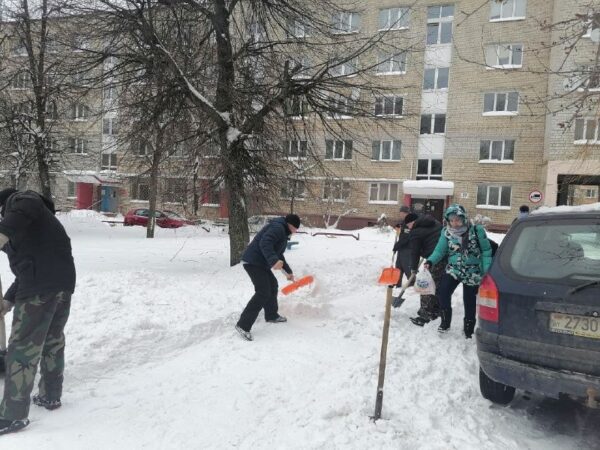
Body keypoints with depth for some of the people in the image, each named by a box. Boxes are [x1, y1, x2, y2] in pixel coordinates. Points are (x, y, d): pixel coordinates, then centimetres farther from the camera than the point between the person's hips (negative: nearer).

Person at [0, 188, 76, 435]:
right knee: (53, 341, 20)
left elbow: (26, 207, -21)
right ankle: (51, 396, 33)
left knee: (23, 348, -2)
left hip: (39, 286, -9)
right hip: (64, 281, 10)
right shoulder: (31, 226, 34)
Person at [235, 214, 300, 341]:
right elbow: (265, 243, -30)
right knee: (263, 292, -14)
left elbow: (279, 255, 32)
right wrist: (273, 261, -42)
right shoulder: (278, 228, -13)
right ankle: (243, 325, -12)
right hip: (253, 262, -11)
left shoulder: (283, 233, 21)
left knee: (272, 285, 21)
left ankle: (272, 315, 38)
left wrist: (288, 271, 39)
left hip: (260, 263, 11)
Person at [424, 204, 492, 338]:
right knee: (443, 292, -19)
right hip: (453, 269, 2)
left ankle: (468, 329, 25)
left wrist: (487, 271, -10)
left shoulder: (477, 230, -11)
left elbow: (486, 251, -5)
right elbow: (440, 250, -3)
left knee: (469, 301, 4)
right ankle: (445, 321, 2)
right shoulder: (446, 232, -5)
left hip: (472, 273, -1)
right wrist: (430, 261, -21)